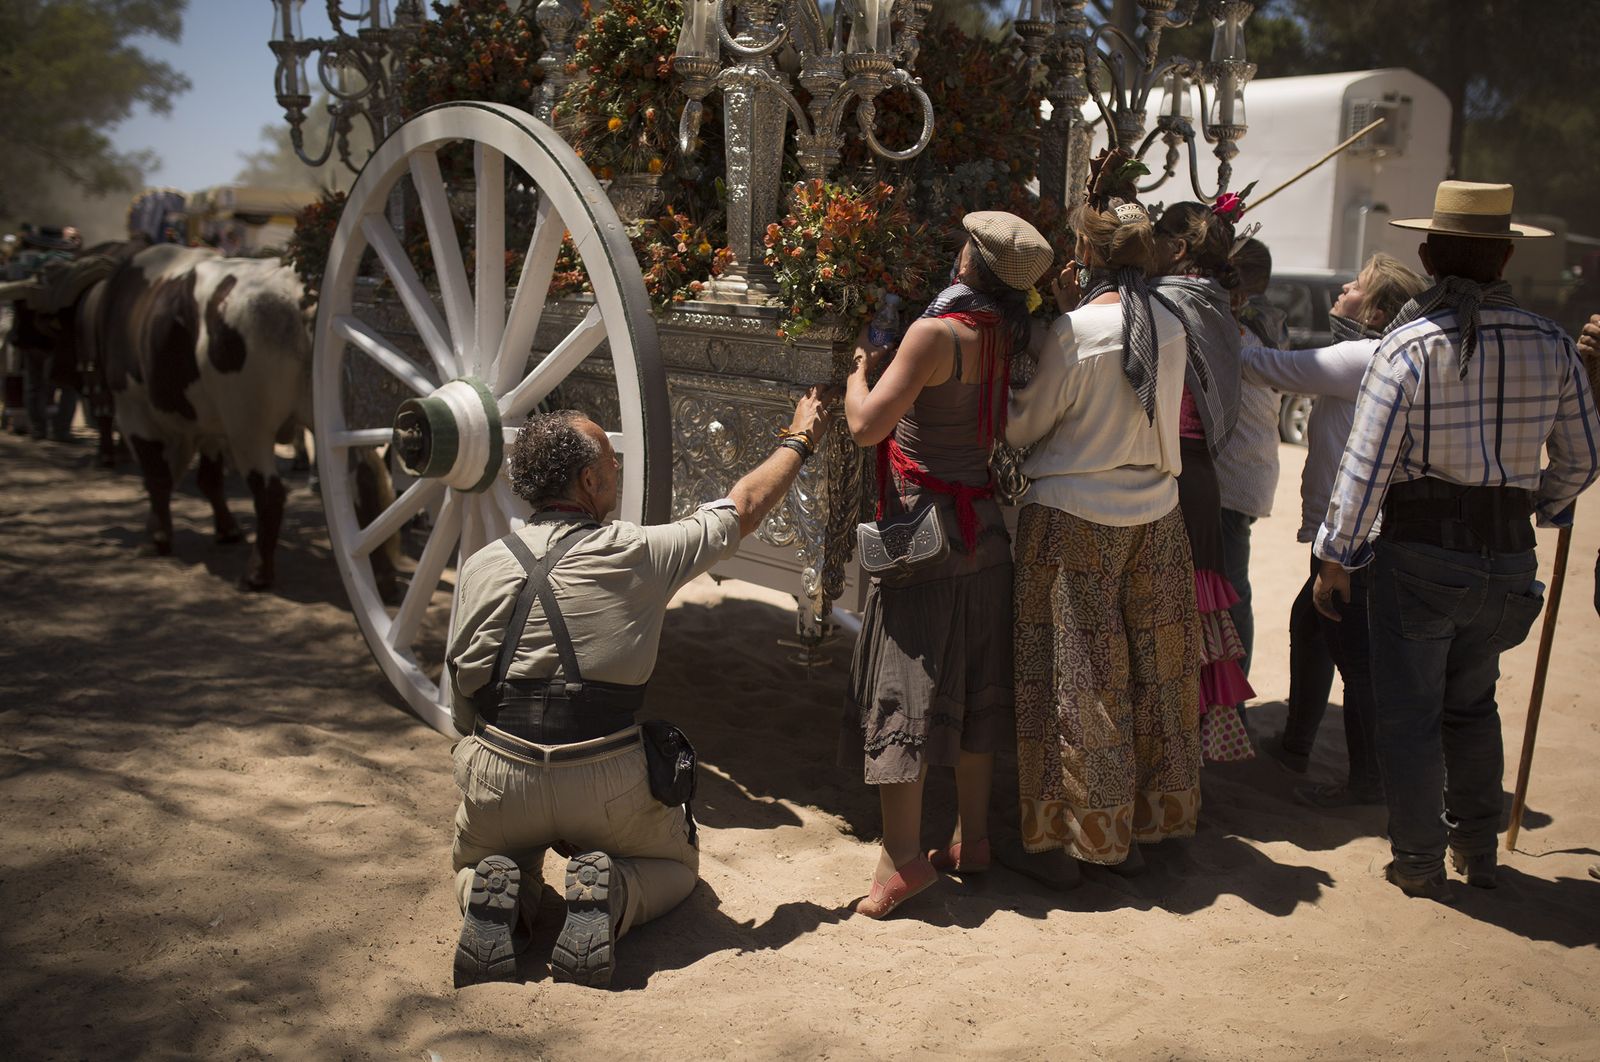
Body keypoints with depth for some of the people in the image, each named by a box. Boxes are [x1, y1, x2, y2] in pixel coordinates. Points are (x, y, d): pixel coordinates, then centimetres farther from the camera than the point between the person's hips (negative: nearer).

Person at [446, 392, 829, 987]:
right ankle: (610, 898, -6)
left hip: (497, 779, 2)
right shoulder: (640, 554, -4)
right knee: (675, 865, 27)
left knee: (473, 866, 34)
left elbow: (460, 707, 11)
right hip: (606, 785, -2)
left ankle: (496, 897, -2)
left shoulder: (481, 568, 2)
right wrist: (800, 440, 26)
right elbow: (745, 508, 11)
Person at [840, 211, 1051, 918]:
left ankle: (903, 859, 1)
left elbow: (867, 426, -21)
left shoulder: (936, 334, -18)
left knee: (902, 687, -1)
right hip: (987, 530, 7)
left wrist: (860, 366, -2)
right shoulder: (1018, 340, 2)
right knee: (974, 686, 14)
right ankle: (971, 840, 23)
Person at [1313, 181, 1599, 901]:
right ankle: (1476, 849, 32)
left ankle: (1419, 864, 16)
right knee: (1472, 705, 22)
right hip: (1508, 557, 5)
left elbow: (1366, 463, -13)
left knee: (1409, 712, 7)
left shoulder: (1409, 345, -12)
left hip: (1420, 551, -4)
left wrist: (1335, 557, -5)